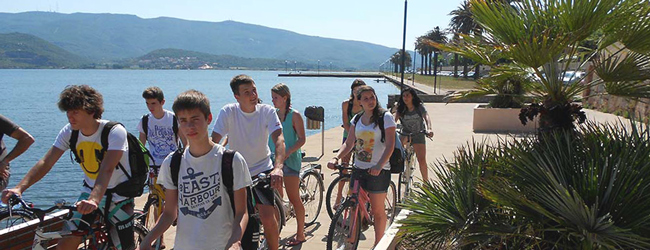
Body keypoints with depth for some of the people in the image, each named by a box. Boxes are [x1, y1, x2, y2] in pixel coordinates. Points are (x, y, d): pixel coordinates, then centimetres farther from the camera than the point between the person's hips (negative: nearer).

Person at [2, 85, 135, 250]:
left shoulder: (115, 132, -23)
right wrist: (19, 188, -26)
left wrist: (94, 200, -49)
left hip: (119, 197, -4)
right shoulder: (69, 132, -7)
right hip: (90, 192, 5)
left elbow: (106, 169, -35)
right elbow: (46, 162, -12)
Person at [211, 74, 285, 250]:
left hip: (262, 169, -1)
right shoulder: (228, 112, -13)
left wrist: (278, 168, -42)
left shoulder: (267, 111, -13)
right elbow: (213, 141, -18)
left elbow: (279, 139, -25)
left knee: (267, 217, -12)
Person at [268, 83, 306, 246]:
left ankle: (300, 234, 11)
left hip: (290, 160, -6)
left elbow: (301, 139, -10)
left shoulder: (294, 115, -8)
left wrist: (287, 153, -22)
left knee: (294, 198, 0)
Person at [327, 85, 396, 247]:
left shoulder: (385, 117, -7)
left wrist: (379, 165, -28)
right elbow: (349, 143, 6)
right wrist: (336, 158, -12)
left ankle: (378, 244, 23)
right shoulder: (356, 119, 9)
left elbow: (390, 145, -14)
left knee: (377, 210, 6)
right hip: (358, 169, 5)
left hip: (378, 170, -4)